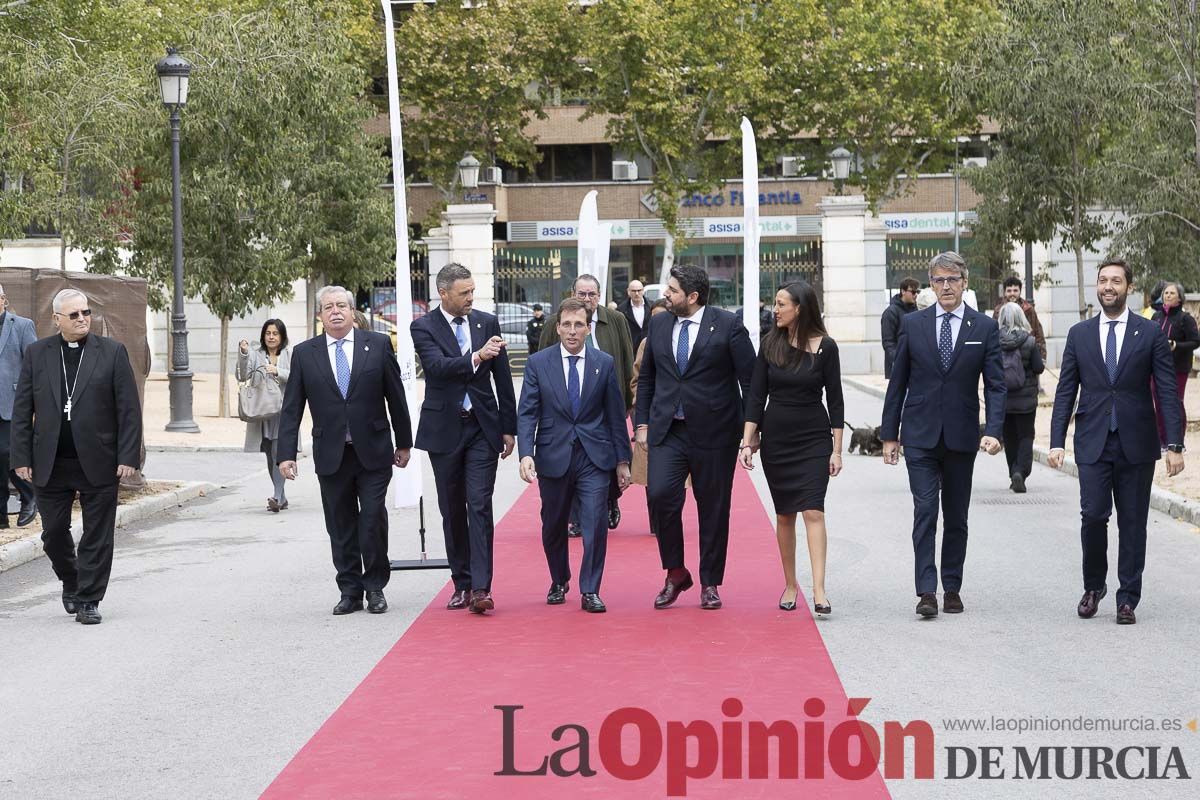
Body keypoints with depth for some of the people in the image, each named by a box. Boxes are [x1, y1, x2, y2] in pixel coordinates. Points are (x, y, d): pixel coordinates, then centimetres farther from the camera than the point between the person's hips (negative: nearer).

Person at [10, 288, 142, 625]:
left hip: (97, 464, -2)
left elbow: (129, 409, -2)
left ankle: (88, 600, 10)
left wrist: (128, 457, -9)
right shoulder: (37, 354, 6)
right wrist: (21, 457, -1)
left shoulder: (112, 352, 1)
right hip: (49, 465, 2)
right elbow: (22, 410, 6)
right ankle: (71, 582, 33)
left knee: (97, 537, 1)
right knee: (53, 533, 9)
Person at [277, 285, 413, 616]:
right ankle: (350, 592, 15)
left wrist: (404, 443, 8)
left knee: (373, 520, -5)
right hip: (330, 455, 1)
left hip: (373, 452, -1)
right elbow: (291, 408, 3)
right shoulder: (304, 353, 4)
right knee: (341, 527, 5)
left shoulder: (378, 345, 2)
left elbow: (396, 397, 6)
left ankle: (375, 587, 11)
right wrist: (286, 453, -4)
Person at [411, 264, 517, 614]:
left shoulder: (487, 322, 5)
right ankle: (462, 584, 18)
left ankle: (481, 588, -14)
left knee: (480, 506, -9)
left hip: (483, 428, 0)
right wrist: (476, 357, -35)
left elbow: (503, 377, 9)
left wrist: (509, 427, 8)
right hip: (445, 430, 0)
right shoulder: (424, 328, -3)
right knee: (452, 510, 8)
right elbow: (437, 366, -21)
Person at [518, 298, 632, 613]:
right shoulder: (538, 363, 1)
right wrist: (526, 454, -16)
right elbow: (527, 413, -2)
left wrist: (622, 460, 6)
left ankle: (590, 591, 1)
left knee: (596, 524, -9)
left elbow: (615, 414, 7)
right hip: (553, 457, 0)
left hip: (594, 457, 0)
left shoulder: (604, 363, 4)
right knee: (553, 527, 12)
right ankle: (559, 582, 34)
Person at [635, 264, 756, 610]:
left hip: (714, 432, -3)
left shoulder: (728, 325, -6)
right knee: (660, 494, -14)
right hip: (667, 431, 3)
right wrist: (643, 422, 9)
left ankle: (710, 584, 18)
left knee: (713, 508, 4)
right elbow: (646, 377, 16)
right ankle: (675, 573, 3)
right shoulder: (658, 325, 8)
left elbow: (750, 379, -3)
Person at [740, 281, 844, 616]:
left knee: (813, 511, -13)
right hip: (775, 438, 3)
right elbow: (756, 396, 3)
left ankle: (819, 591, -18)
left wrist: (837, 450, -4)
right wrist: (747, 442, -4)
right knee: (784, 515, 8)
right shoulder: (770, 344, 2)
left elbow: (835, 400, -2)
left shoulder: (825, 347, -5)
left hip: (814, 439, -3)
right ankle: (790, 585, 18)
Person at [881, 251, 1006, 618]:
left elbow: (995, 385, -2)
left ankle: (952, 588, 18)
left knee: (956, 517, 9)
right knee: (925, 511, -10)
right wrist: (889, 433, 4)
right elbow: (898, 382, 6)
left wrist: (994, 430, -16)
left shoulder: (985, 327, 1)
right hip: (920, 435, -1)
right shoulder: (913, 325, 3)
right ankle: (927, 591, -12)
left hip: (962, 436, 1)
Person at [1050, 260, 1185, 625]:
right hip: (1093, 444, 1)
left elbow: (1167, 392, 0)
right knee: (1093, 515, -8)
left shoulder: (1150, 333, 2)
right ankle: (1094, 586, 14)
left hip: (1136, 444, -1)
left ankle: (1127, 600, 11)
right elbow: (1065, 392, 8)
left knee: (1133, 523, 3)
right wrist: (1057, 441, -1)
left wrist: (1174, 445, -7)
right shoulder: (1079, 334, 7)